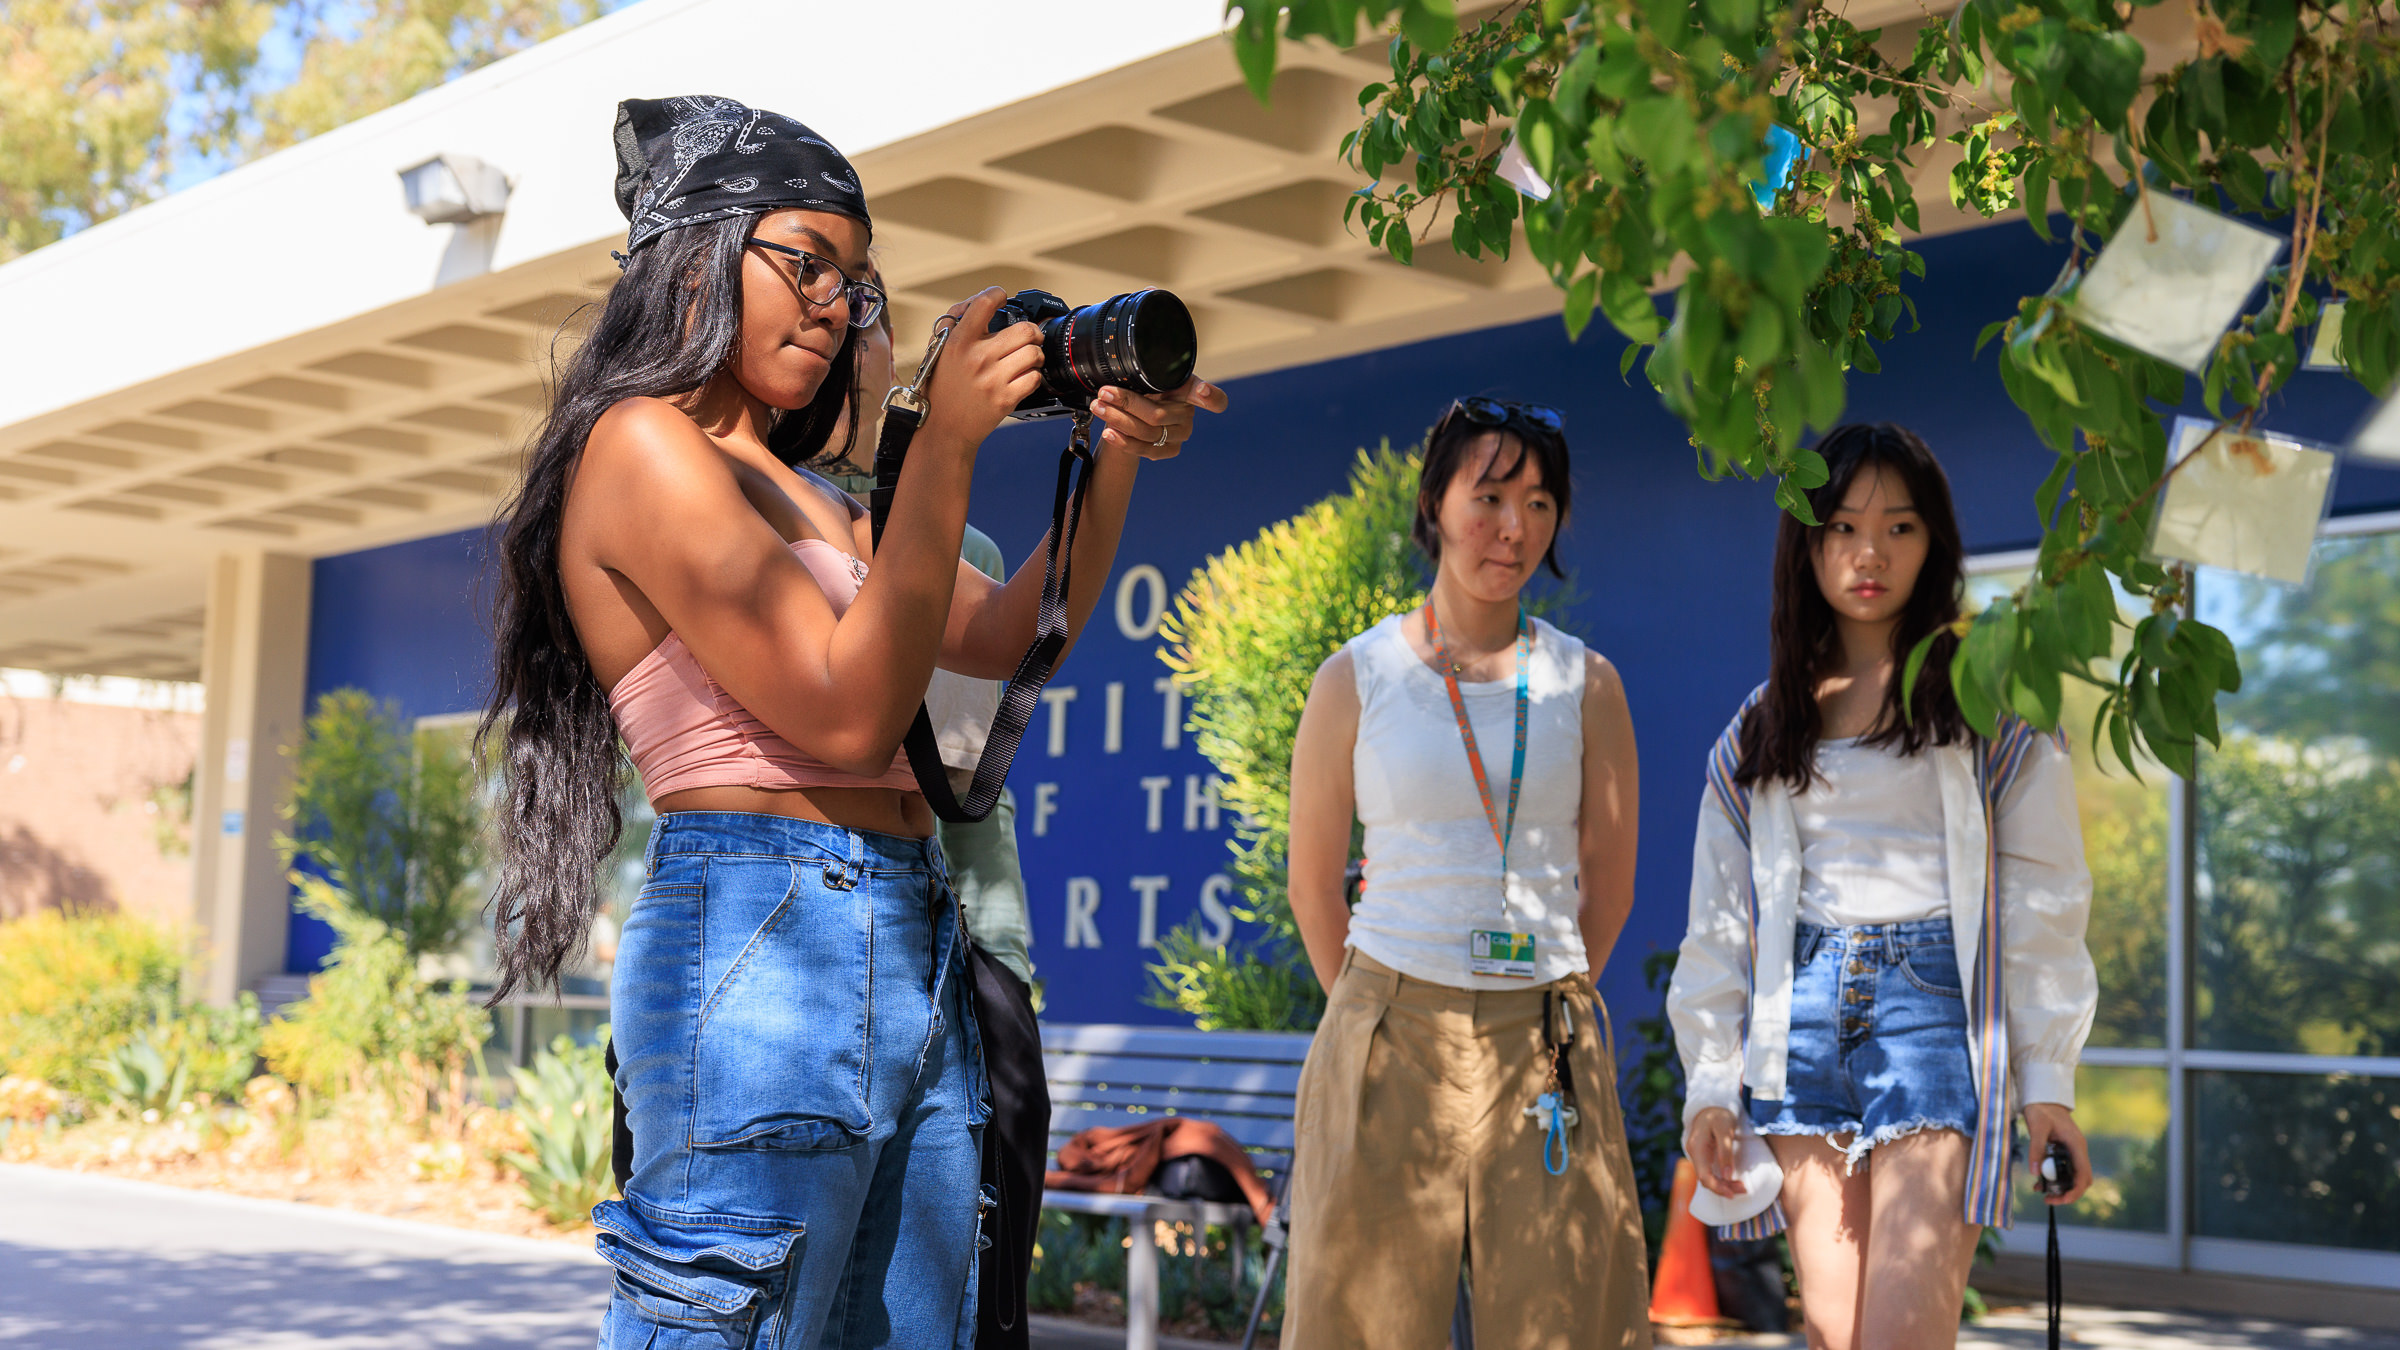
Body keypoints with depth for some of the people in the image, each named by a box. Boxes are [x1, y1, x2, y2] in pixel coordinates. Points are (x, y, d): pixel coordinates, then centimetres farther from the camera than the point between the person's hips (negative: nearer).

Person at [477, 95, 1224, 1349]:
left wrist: (1113, 460, 9)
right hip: (768, 950, -9)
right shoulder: (642, 447, -6)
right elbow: (849, 714, -15)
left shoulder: (808, 496, 20)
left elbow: (1007, 638, 21)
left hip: (909, 953, 9)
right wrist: (945, 445, -15)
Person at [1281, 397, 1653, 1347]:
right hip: (1391, 1049, -1)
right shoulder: (1357, 678, 3)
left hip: (1548, 1051, 1)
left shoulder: (1586, 685, 6)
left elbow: (1609, 885, 14)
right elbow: (1312, 885, 10)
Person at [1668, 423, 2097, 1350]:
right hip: (1802, 1012, 4)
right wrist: (1709, 1083, 8)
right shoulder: (1766, 724, 17)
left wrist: (2048, 1079, -4)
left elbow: (2042, 897, 3)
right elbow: (1723, 915, 15)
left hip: (1933, 996, -4)